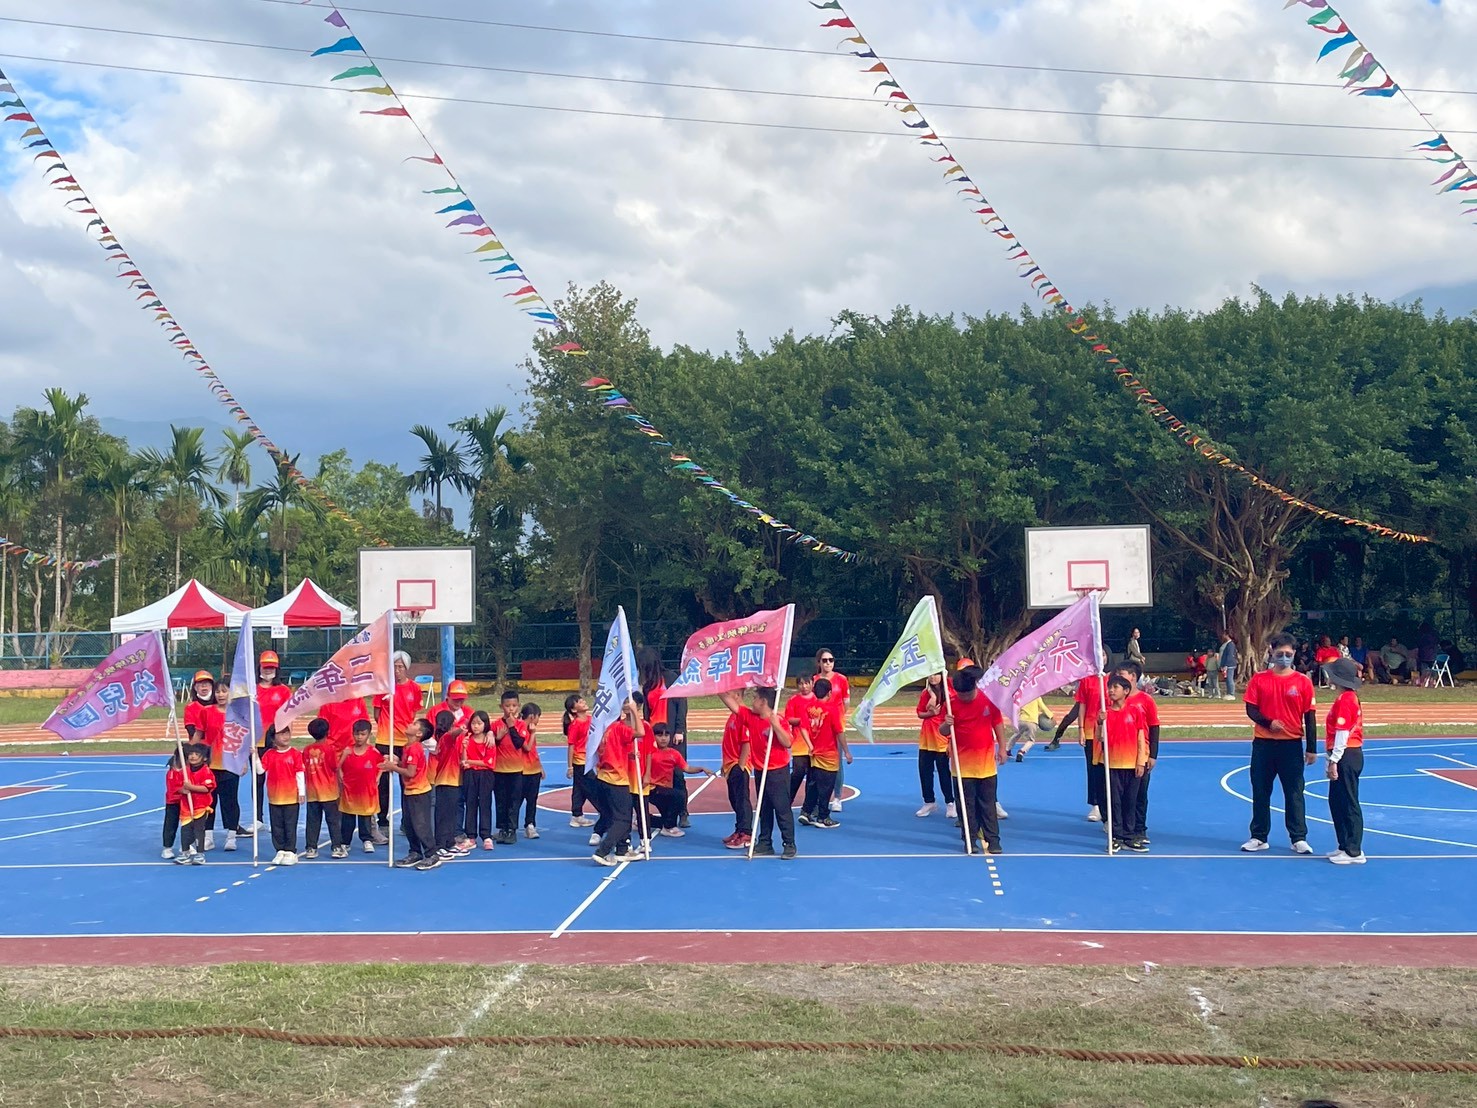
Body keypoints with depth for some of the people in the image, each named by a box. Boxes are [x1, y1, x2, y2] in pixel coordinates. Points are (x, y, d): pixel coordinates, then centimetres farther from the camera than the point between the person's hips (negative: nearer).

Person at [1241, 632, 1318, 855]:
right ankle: (1258, 837, 16)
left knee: (1294, 793, 2)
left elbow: (1310, 717, 0)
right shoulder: (1259, 679, 2)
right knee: (1260, 792, 7)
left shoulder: (1303, 682, 0)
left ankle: (1299, 838, 10)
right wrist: (1268, 722, -21)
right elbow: (1251, 710, -2)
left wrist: (1312, 749, -2)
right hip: (1263, 744, 1)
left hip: (1291, 744, -1)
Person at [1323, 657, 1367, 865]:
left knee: (1348, 804, -4)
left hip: (1346, 756, -10)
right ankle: (1346, 846, 24)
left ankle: (1354, 852, 1)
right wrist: (1333, 760, 21)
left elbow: (1342, 732, -20)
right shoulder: (1350, 697, 14)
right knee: (1337, 801, 17)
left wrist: (1334, 761, -19)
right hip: (1349, 755, 10)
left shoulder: (1345, 700, -16)